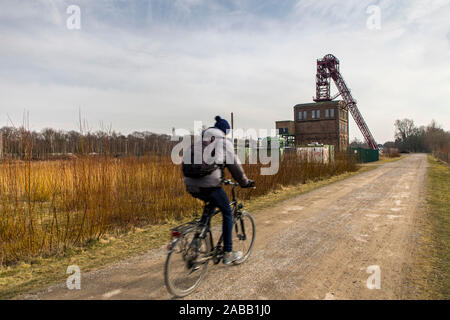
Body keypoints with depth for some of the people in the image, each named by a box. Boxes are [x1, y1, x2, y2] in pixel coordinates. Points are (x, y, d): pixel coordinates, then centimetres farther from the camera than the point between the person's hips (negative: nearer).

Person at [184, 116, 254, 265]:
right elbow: (234, 165, 4)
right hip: (210, 184, -6)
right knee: (227, 213, 12)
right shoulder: (224, 142, 4)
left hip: (191, 185, 7)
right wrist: (245, 182, 16)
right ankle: (228, 253, 15)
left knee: (211, 203, 33)